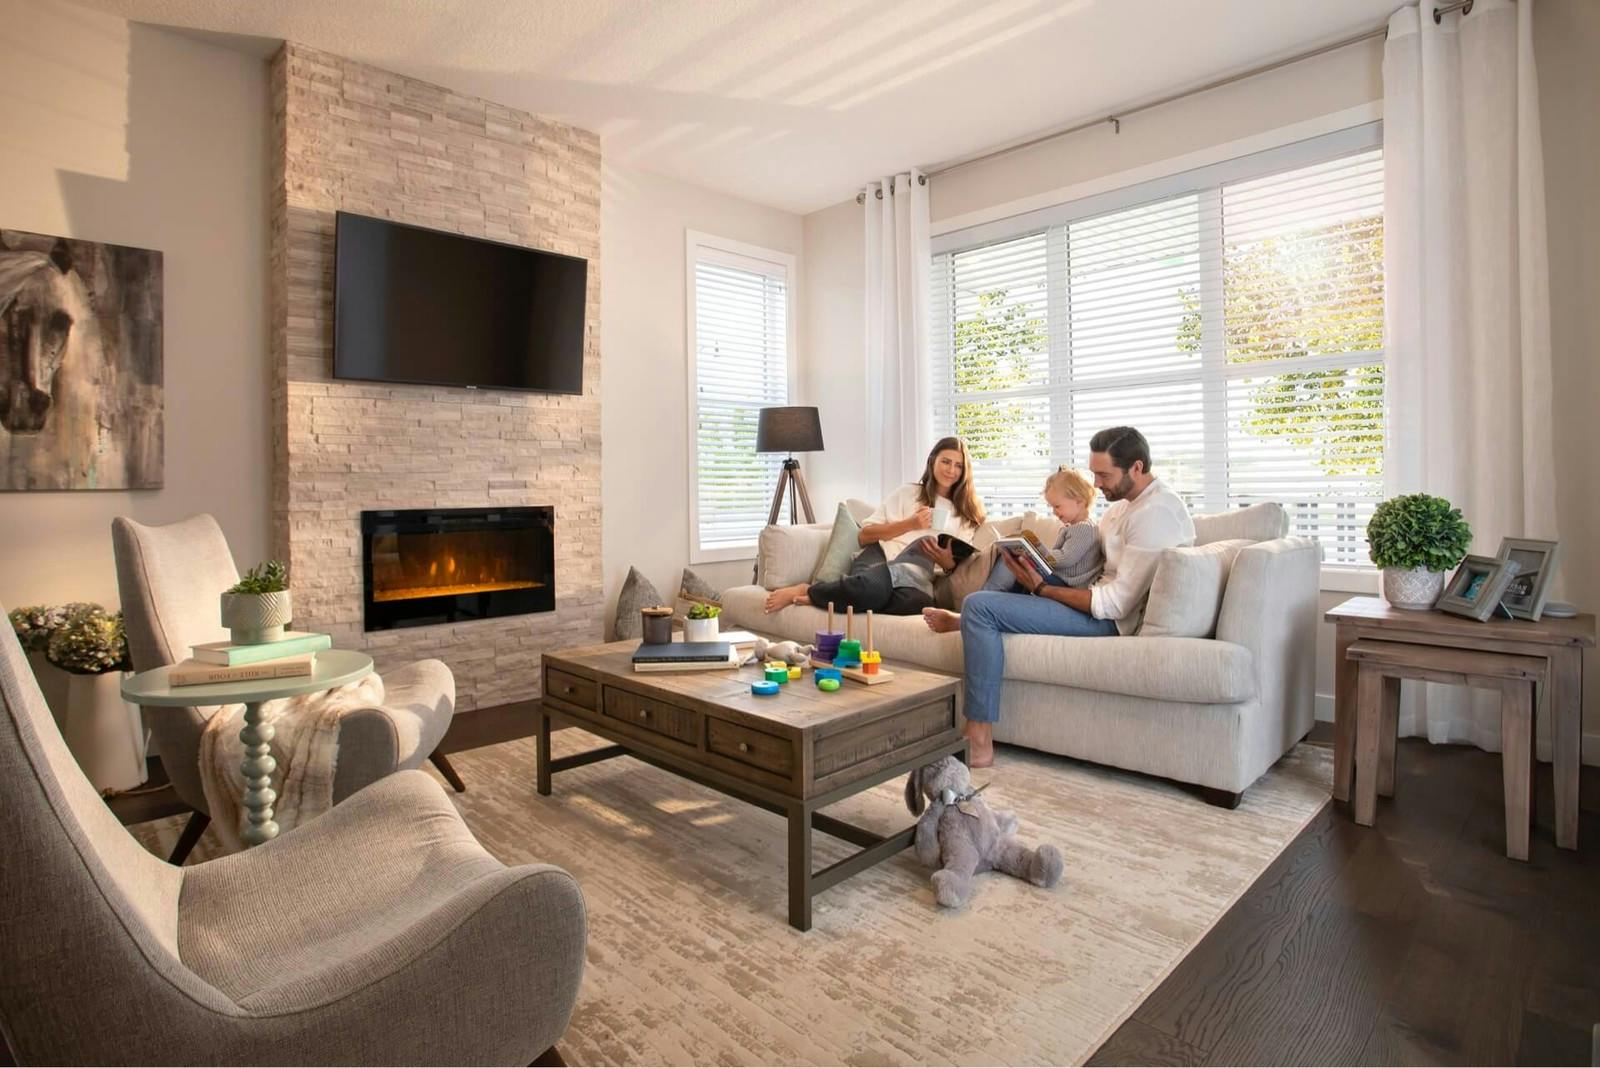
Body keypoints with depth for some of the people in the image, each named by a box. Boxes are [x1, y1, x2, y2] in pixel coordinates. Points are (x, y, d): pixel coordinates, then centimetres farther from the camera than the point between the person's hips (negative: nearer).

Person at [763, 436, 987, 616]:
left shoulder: (965, 515, 22)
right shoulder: (908, 493, 14)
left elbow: (956, 564, 15)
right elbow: (864, 536, 5)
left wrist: (947, 562, -8)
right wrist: (910, 523, -5)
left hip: (914, 575, 3)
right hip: (880, 557, -2)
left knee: (918, 601, -39)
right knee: (874, 587, -43)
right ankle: (805, 589, -15)